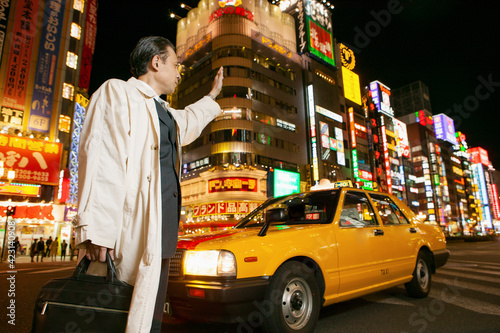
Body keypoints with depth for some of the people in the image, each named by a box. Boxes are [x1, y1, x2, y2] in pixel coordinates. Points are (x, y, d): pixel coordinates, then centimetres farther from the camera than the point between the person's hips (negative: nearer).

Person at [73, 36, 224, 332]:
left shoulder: (165, 113, 25)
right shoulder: (117, 91, -1)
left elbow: (188, 123, 49)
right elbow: (99, 157, -15)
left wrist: (212, 96, 61)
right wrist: (96, 229, -24)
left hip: (160, 237, 9)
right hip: (132, 232, -8)